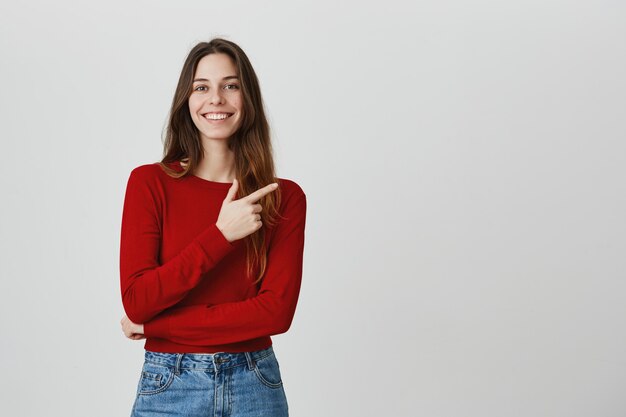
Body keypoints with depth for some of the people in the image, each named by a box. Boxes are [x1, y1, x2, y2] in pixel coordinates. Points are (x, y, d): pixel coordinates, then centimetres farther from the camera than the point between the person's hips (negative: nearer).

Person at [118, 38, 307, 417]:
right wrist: (221, 236, -19)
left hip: (256, 385, 1)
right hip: (170, 385, 0)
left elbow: (277, 310, -11)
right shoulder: (149, 183, -5)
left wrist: (157, 325, -12)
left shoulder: (285, 197, -3)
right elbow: (136, 300, -11)